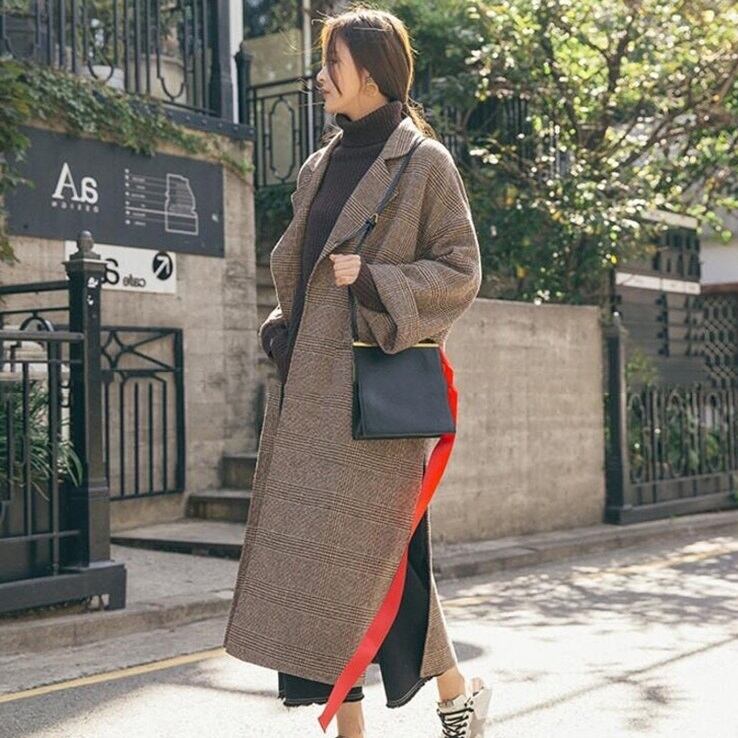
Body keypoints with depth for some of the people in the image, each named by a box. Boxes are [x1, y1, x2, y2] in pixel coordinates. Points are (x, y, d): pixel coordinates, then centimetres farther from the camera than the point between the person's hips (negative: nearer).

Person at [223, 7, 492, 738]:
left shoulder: (424, 162, -2)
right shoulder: (320, 167, 16)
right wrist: (281, 331, 7)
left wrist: (373, 281, -17)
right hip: (307, 387, 7)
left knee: (369, 546, -6)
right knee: (309, 548, 4)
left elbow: (460, 272, -5)